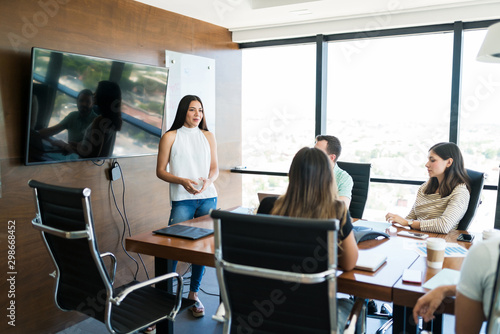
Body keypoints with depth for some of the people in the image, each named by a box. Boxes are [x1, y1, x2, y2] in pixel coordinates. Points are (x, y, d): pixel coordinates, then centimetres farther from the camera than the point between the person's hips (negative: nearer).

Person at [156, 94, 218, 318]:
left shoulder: (207, 136, 11)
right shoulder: (170, 137, 2)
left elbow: (215, 167, 12)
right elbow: (160, 171, 1)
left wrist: (209, 180, -10)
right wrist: (182, 181, -16)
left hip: (208, 198, 3)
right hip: (182, 200, -3)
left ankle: (193, 293, 21)